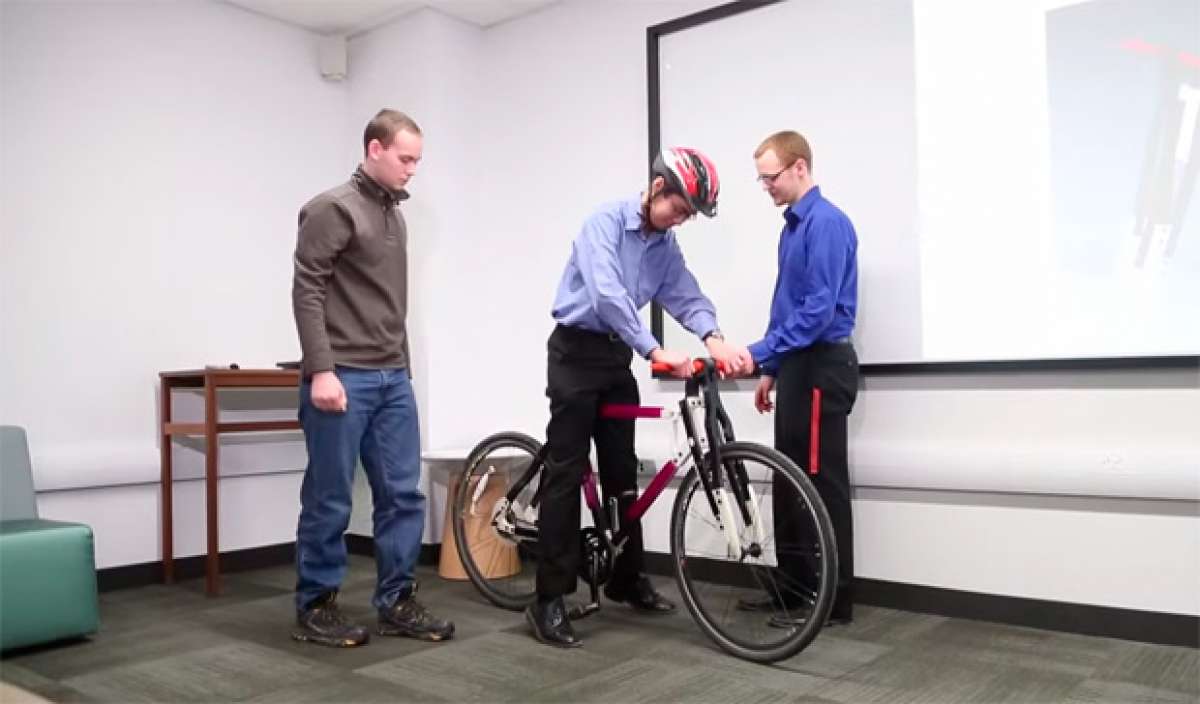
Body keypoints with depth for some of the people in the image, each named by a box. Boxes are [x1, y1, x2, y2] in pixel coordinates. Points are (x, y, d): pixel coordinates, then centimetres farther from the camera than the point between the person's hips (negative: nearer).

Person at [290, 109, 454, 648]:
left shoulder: (394, 214, 18)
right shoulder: (333, 209, -7)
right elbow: (307, 292, -14)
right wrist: (320, 370, -21)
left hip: (393, 379, 8)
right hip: (343, 379, -8)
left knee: (403, 495, 6)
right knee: (329, 501, 2)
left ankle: (396, 602, 16)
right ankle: (314, 607, 16)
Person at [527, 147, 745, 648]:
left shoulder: (665, 244, 6)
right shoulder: (606, 222, -16)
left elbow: (685, 294, -5)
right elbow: (607, 294, -30)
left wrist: (713, 336, -26)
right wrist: (657, 352, -37)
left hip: (618, 356, 7)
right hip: (577, 352, -7)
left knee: (622, 472, 12)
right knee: (567, 473, -7)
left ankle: (627, 579, 26)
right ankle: (550, 600, -2)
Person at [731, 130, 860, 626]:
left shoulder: (827, 222, -14)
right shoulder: (793, 226, 15)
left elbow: (820, 308, -22)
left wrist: (759, 352, -24)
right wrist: (771, 369, 19)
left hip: (821, 366, -10)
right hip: (798, 366, 10)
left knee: (823, 485, -3)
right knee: (791, 483, 13)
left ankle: (835, 603, 8)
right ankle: (794, 589, 24)